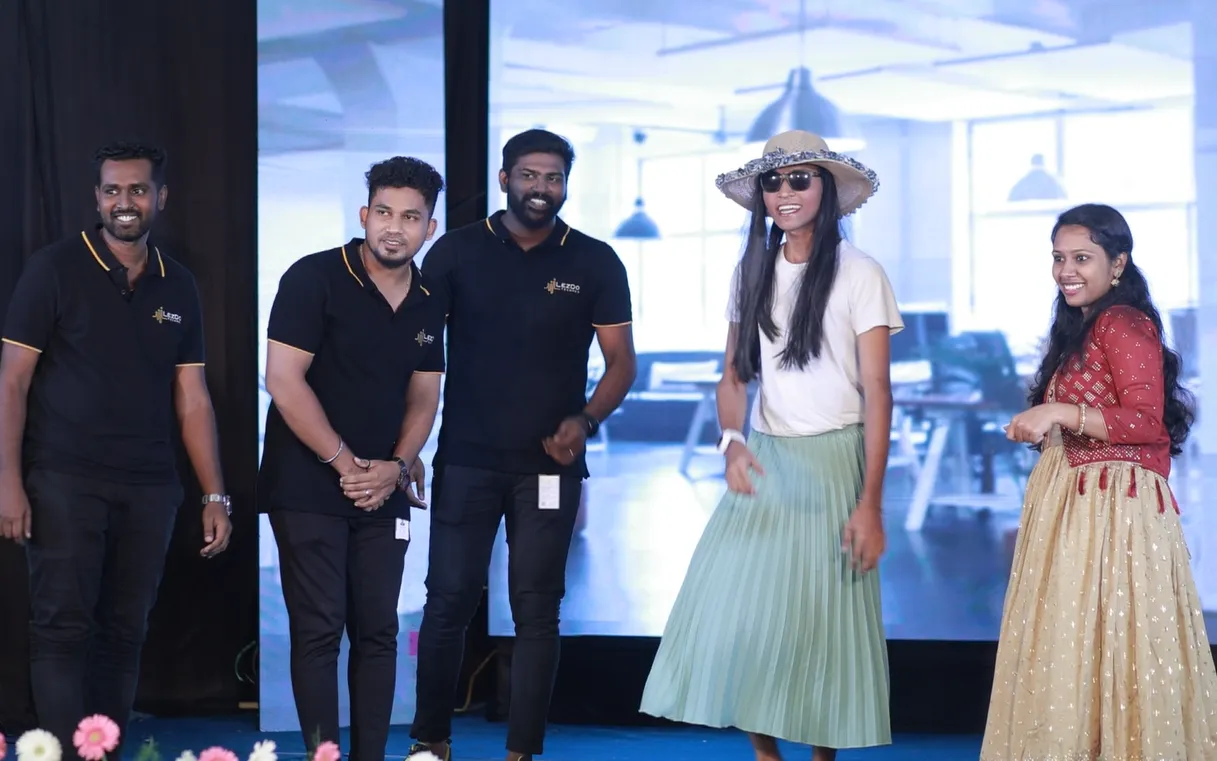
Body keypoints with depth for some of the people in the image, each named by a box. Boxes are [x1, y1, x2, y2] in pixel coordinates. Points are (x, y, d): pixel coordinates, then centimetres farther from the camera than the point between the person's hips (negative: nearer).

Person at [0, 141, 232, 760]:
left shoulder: (178, 287, 10)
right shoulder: (54, 269, -2)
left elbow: (192, 400, 12)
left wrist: (215, 495, 7)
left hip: (149, 488, 4)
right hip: (63, 481, -4)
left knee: (124, 633, 7)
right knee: (63, 627, -6)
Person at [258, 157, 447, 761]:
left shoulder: (429, 303, 8)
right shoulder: (315, 279, -9)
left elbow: (423, 396, 13)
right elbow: (284, 381, -14)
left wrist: (397, 466, -5)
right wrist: (346, 464, -14)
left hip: (382, 491, 5)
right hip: (309, 488, -5)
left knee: (378, 632, 5)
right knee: (319, 630, -5)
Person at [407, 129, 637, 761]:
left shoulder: (595, 263, 3)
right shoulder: (457, 251, 3)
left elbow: (621, 362, 4)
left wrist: (585, 419, -14)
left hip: (549, 465, 0)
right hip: (466, 460, 0)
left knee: (536, 610, 3)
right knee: (448, 601, -1)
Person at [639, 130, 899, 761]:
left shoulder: (859, 274, -6)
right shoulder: (752, 273, 9)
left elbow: (877, 390, -9)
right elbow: (733, 376, 12)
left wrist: (870, 503, -14)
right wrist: (732, 442, -10)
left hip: (832, 463, -4)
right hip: (763, 462, 4)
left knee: (820, 619, -1)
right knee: (734, 609, -1)